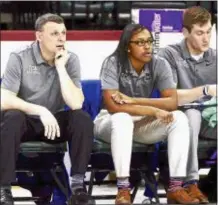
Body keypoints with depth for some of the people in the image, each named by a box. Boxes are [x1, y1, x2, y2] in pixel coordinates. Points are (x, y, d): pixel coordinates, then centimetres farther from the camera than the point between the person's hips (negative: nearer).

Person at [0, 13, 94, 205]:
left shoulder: (71, 60, -8)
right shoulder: (19, 58, -15)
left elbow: (76, 104, -21)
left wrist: (60, 67, -23)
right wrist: (40, 110, -33)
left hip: (55, 121, 2)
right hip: (26, 120, -2)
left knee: (83, 119, -26)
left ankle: (78, 182, -16)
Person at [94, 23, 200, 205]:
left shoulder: (160, 64, -10)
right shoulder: (113, 63, -20)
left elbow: (173, 102, -19)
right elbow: (112, 106, -29)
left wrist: (133, 100, -27)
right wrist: (154, 111, -31)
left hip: (143, 123, 4)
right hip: (111, 122, -4)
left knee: (179, 118, -22)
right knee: (122, 118, -39)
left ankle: (175, 188, -26)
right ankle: (123, 190, -36)